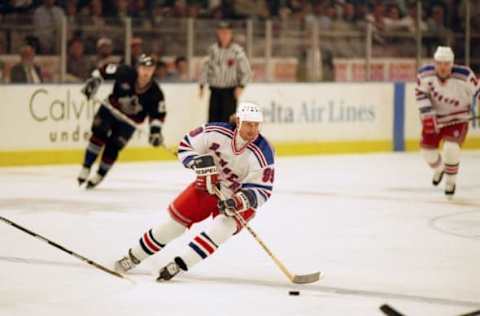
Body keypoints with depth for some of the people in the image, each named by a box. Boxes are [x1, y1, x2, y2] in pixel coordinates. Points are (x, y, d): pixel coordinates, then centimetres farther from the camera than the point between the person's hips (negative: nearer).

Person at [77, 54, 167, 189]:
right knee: (99, 133, -20)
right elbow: (104, 71, -11)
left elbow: (158, 113, -11)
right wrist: (93, 80, -23)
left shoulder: (155, 92, -21)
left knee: (113, 147, -8)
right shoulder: (125, 73, -23)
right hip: (110, 108, 0)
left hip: (130, 120, 0)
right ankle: (86, 168, -11)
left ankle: (100, 175, 12)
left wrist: (156, 131, -22)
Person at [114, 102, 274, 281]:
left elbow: (261, 191, -24)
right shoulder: (217, 133, -22)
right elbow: (186, 145, -7)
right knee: (177, 219, 2)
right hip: (210, 185, 3)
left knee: (224, 225, -29)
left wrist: (238, 202, -40)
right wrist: (198, 162, -27)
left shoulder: (263, 154, -28)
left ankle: (178, 265, -26)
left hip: (241, 196, -2)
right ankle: (134, 256, 22)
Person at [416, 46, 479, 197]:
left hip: (457, 118, -3)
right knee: (427, 148, 6)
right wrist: (428, 115, -19)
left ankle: (451, 181, 2)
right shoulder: (425, 73, -19)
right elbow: (421, 94, -11)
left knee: (451, 147, -22)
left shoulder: (464, 76, -26)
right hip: (435, 116, 3)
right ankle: (439, 168, 43)